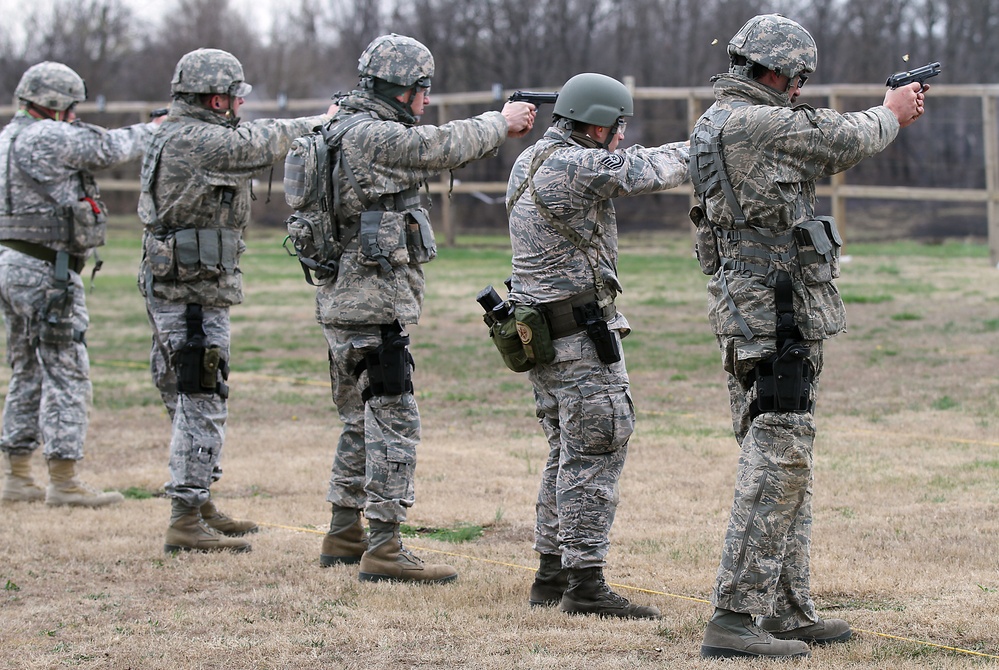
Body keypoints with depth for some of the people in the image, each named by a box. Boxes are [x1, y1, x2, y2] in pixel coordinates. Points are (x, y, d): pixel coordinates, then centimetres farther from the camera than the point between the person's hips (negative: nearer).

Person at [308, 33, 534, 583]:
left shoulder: (348, 130, 15)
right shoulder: (374, 136, -17)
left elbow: (431, 154, 20)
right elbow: (444, 145, -11)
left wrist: (496, 131, 14)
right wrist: (501, 121, 7)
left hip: (344, 304, 11)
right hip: (373, 307, -10)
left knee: (362, 422, 18)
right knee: (394, 422, -8)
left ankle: (344, 536, 25)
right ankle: (383, 551, -9)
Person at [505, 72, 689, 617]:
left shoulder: (529, 161, 12)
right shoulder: (576, 166, -18)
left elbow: (624, 166, 20)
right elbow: (650, 170, -12)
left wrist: (681, 151, 10)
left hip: (540, 329, 10)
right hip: (582, 329, -10)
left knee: (569, 455, 16)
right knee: (595, 453, -8)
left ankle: (552, 575, 19)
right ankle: (585, 585, -9)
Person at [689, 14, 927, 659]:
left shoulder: (716, 123, 14)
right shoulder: (760, 124, -16)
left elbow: (822, 148, 26)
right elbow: (847, 140, -4)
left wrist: (887, 114, 32)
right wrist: (891, 113, 17)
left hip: (750, 315, 11)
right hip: (777, 317, -11)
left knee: (787, 467, 16)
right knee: (778, 466, -11)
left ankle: (789, 611, 22)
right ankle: (734, 619, -14)